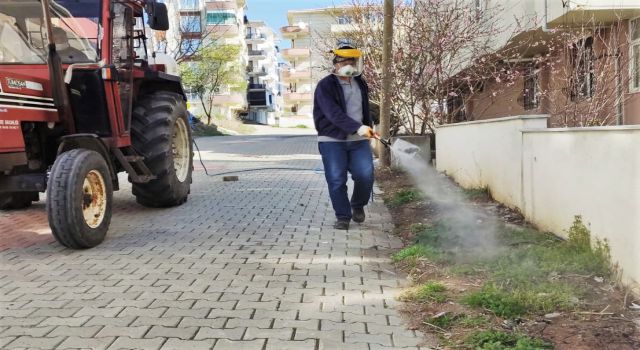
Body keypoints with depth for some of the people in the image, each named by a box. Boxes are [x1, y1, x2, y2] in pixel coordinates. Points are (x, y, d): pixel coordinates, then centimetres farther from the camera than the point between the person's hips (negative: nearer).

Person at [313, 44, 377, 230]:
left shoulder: (360, 84, 12)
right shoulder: (325, 86, -10)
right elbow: (335, 114, -23)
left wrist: (368, 127, 23)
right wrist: (358, 128, -34)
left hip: (358, 140, 4)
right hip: (332, 140, -4)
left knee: (365, 175, -8)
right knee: (336, 180, -4)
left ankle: (358, 206, 19)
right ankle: (343, 217, 12)